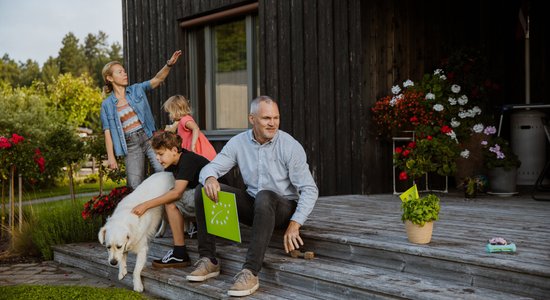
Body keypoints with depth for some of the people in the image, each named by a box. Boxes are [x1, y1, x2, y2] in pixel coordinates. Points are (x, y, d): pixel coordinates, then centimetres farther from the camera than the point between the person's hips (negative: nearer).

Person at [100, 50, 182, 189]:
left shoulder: (137, 89, 7)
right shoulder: (106, 105, 6)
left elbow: (157, 79, -6)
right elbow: (108, 132, 4)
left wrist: (169, 64, -23)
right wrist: (111, 156, -4)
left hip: (148, 137, 0)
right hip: (131, 145, 0)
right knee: (135, 185, -4)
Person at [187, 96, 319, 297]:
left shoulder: (291, 146, -13)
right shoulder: (239, 142, -2)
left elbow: (309, 190, -14)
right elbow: (212, 167, -3)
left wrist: (294, 225, -24)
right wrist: (210, 178, -29)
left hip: (283, 207, -4)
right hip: (253, 206, 5)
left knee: (265, 197, -40)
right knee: (203, 191, -11)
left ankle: (250, 272, -40)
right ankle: (208, 260, -8)